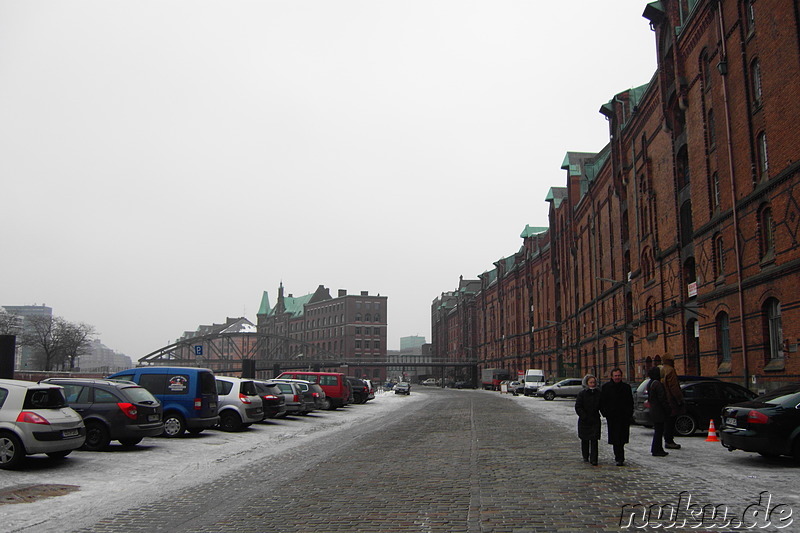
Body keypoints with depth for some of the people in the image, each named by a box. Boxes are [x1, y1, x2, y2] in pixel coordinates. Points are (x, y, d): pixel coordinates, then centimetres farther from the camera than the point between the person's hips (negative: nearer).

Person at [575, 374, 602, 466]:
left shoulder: (598, 393, 3)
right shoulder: (582, 394, -4)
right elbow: (578, 407, -5)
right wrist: (584, 416, -13)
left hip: (595, 420, 0)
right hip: (584, 421, 0)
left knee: (594, 440, -8)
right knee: (585, 440, 12)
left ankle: (593, 459, -8)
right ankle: (585, 457, 28)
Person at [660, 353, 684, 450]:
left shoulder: (660, 370, 16)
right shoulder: (670, 370, -13)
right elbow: (674, 387, -19)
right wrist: (679, 399, -15)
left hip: (664, 401, 9)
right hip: (671, 401, -9)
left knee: (668, 422, 14)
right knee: (671, 421, -5)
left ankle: (668, 441, 19)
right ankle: (669, 441, -4)